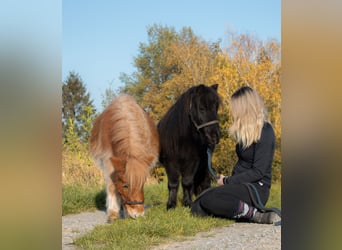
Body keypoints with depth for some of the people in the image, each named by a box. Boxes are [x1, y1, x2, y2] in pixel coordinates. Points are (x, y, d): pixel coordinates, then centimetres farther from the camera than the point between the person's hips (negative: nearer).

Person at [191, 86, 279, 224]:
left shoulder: (265, 132, -11)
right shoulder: (246, 131, 15)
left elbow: (258, 172, -16)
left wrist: (227, 181, -11)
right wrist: (228, 179, 3)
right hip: (239, 185, 9)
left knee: (208, 199, -30)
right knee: (197, 208, -9)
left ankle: (255, 214, -22)